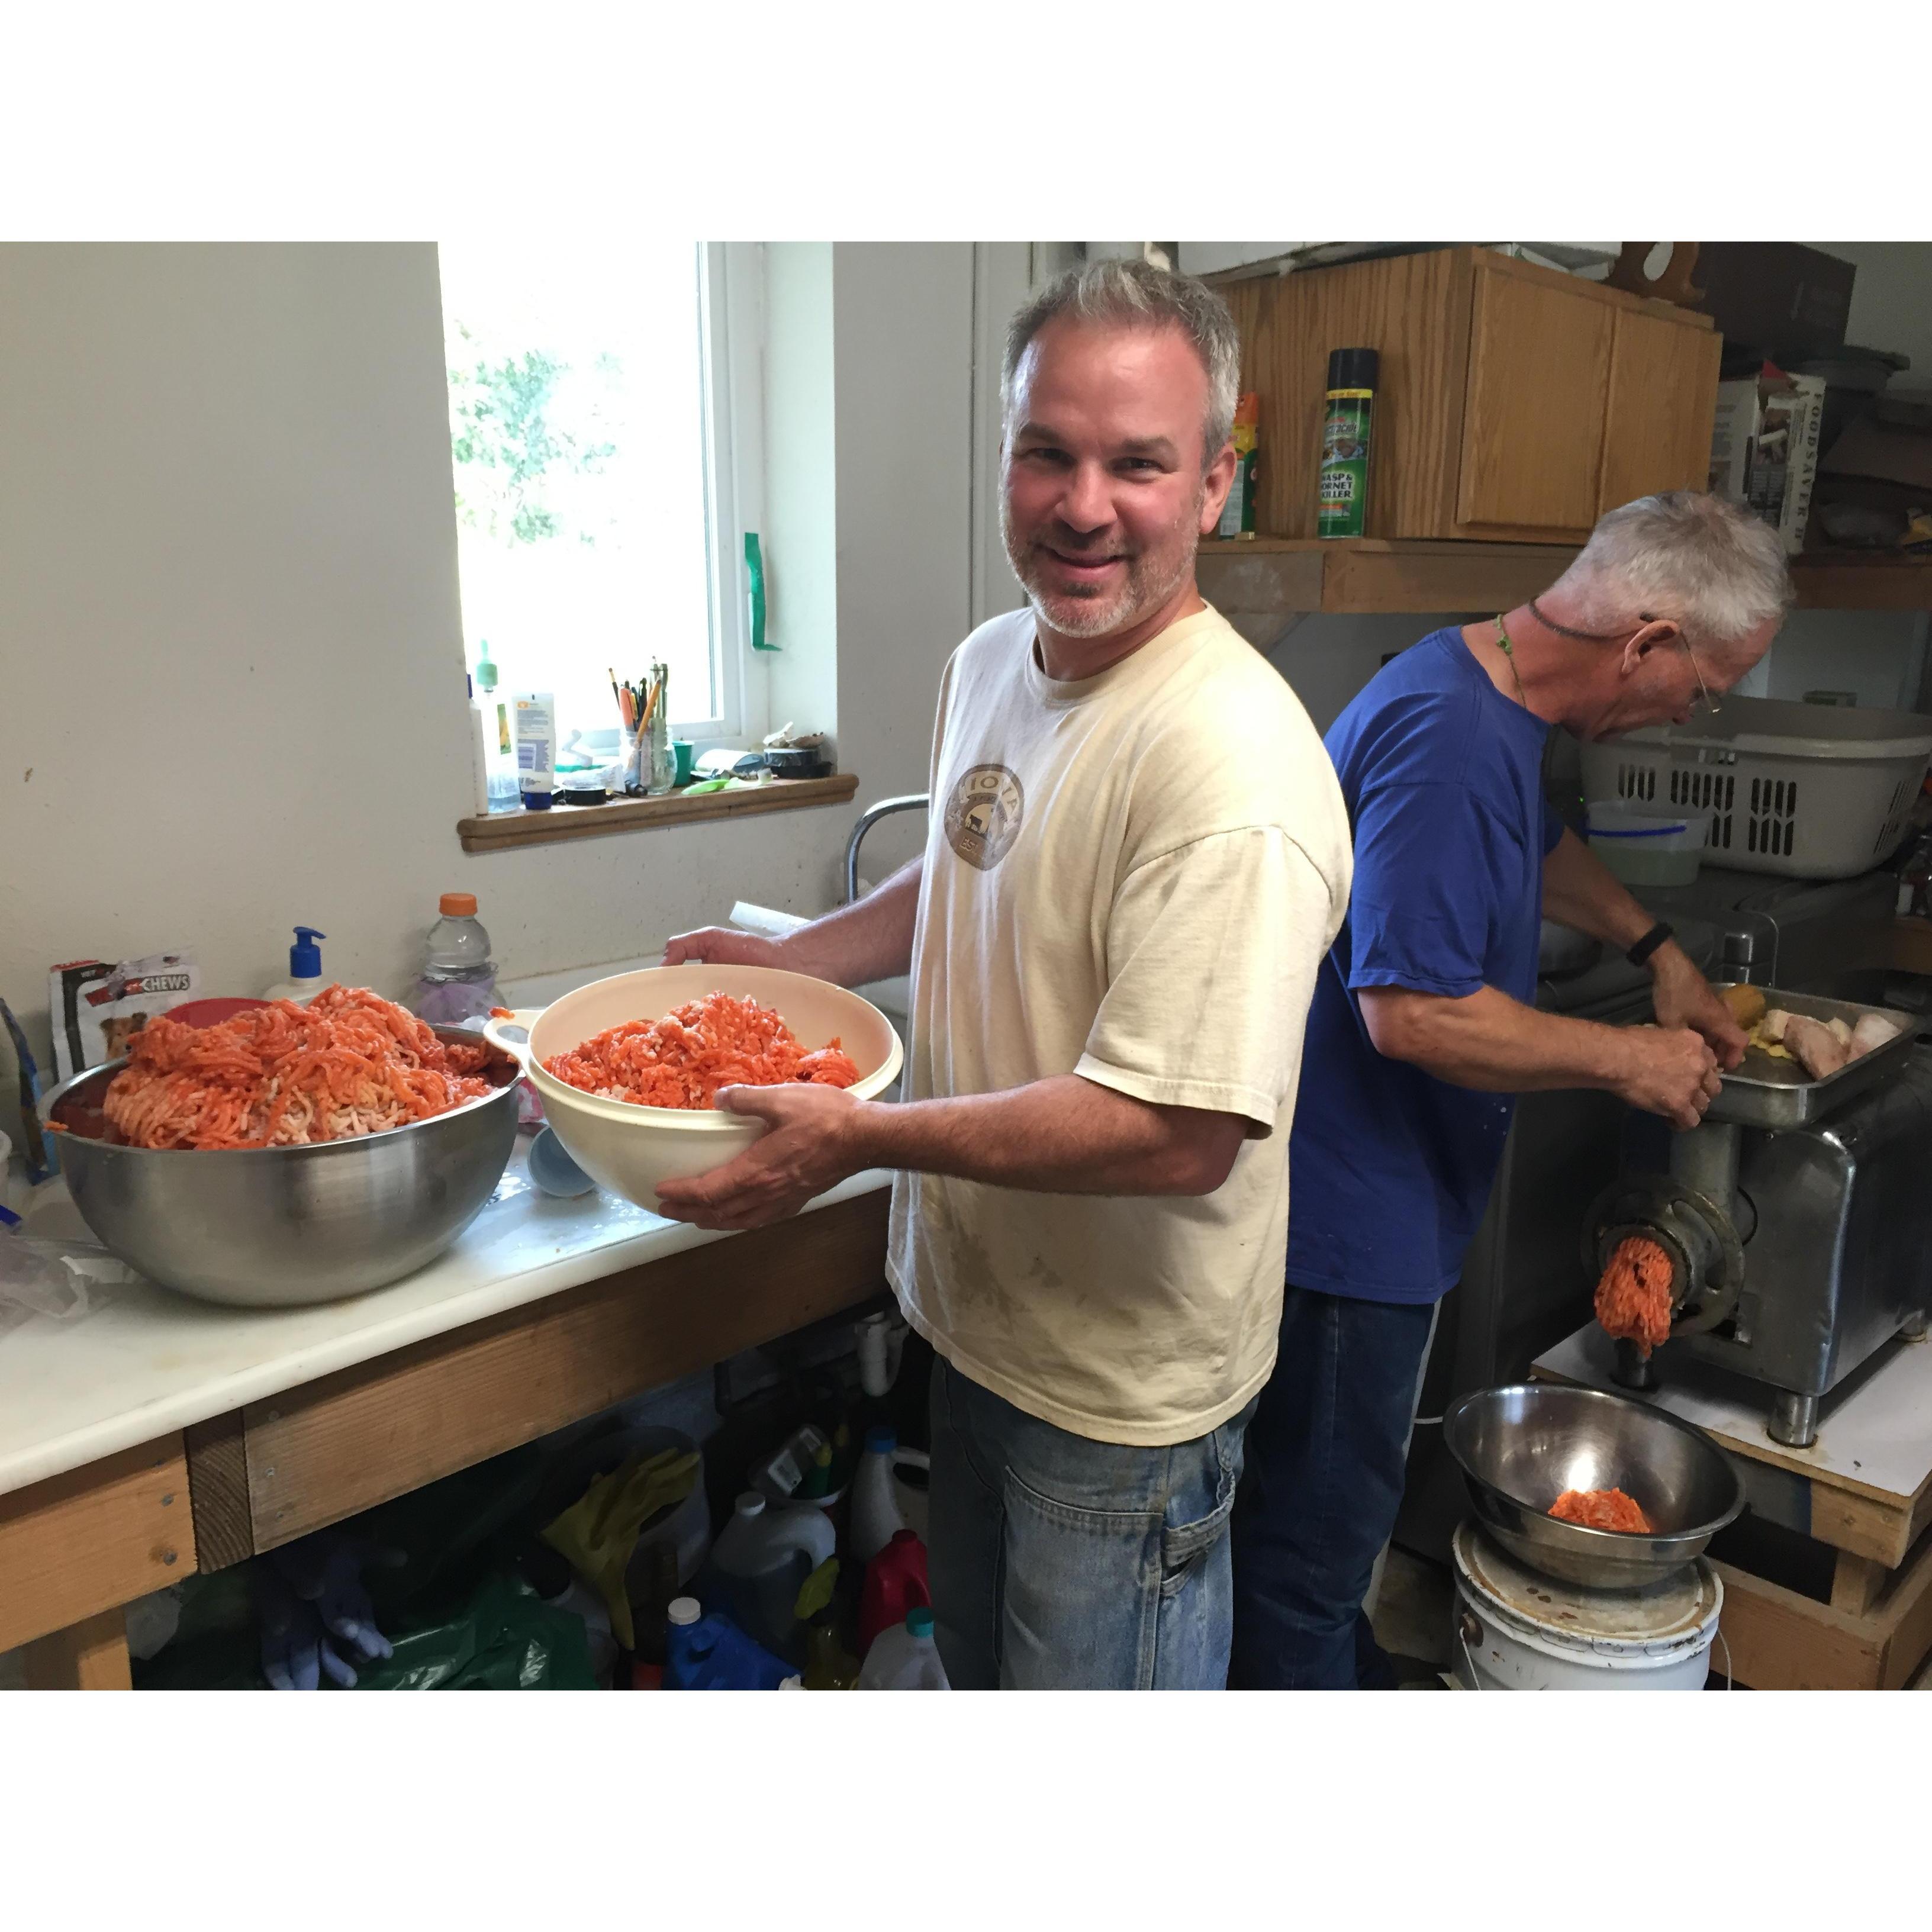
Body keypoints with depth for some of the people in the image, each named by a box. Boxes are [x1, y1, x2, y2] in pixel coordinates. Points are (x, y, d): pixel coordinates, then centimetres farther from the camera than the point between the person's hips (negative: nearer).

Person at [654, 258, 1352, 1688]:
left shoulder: (1227, 763, -30)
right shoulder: (989, 663, 1)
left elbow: (1180, 1135, -32)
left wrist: (864, 1136, -27)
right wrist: (782, 962, 8)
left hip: (1121, 1396, -8)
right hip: (974, 1317, 8)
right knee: (976, 1667, 30)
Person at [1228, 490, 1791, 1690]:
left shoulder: (1492, 703, 8)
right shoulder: (1449, 738, -26)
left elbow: (1540, 847, 31)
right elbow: (1413, 1012, -30)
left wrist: (1657, 948, 24)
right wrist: (1628, 1059, -17)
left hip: (1385, 1196, 11)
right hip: (1354, 1202, -10)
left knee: (1338, 1502, 28)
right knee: (1321, 1524, 8)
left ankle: (1338, 1659, 48)